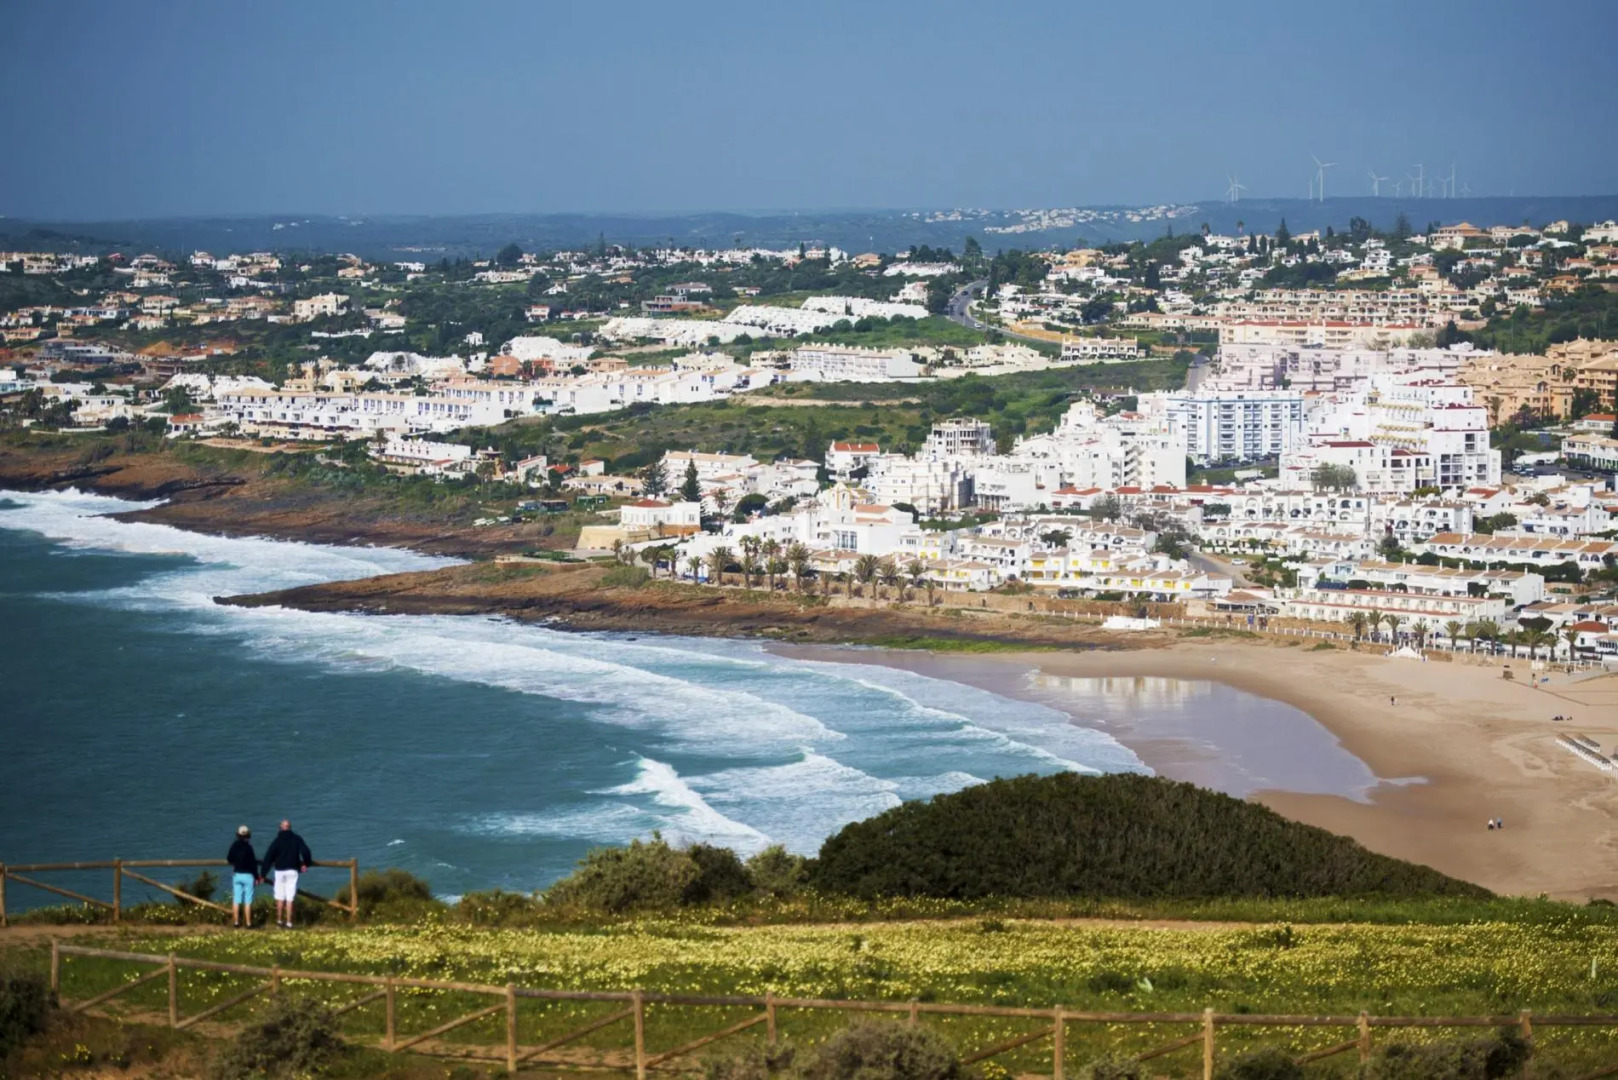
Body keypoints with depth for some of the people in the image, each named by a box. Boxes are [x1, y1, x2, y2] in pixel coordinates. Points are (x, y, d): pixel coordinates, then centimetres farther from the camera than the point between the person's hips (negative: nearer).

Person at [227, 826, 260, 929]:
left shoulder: (234, 846, 1)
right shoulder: (248, 847, -14)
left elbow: (229, 860, 13)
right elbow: (253, 863, -12)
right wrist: (256, 877, -5)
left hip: (236, 875, 5)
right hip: (247, 875, -5)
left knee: (236, 900, 9)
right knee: (248, 901, -3)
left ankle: (236, 922, 10)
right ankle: (248, 923, -4)